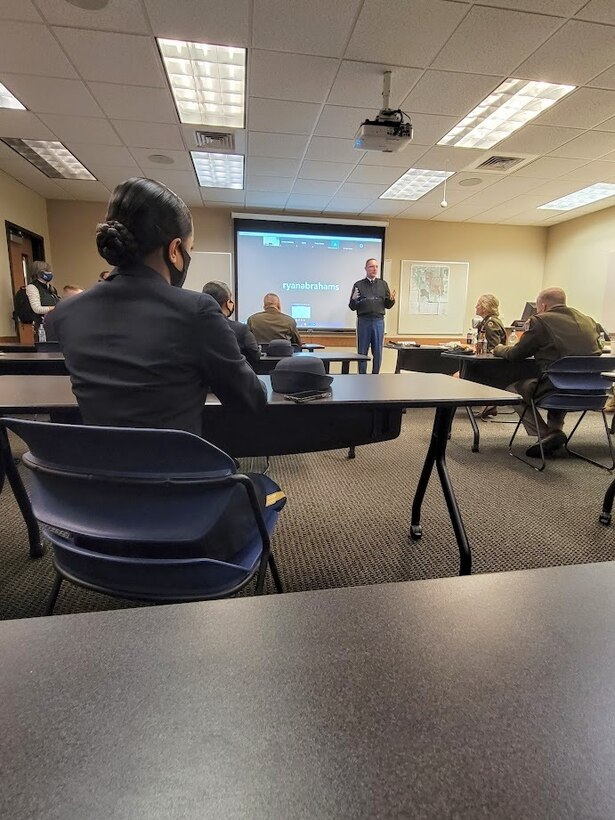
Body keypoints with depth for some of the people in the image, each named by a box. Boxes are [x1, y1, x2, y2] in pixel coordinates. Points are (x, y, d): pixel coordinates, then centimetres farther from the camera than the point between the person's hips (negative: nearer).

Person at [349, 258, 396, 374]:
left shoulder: (383, 284, 11)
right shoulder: (358, 285, 5)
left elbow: (387, 306, 9)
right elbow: (352, 307, 3)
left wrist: (392, 299, -11)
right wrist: (354, 299, -17)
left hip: (379, 321, 2)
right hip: (363, 321, -2)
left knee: (378, 352, 4)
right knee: (362, 352, 3)